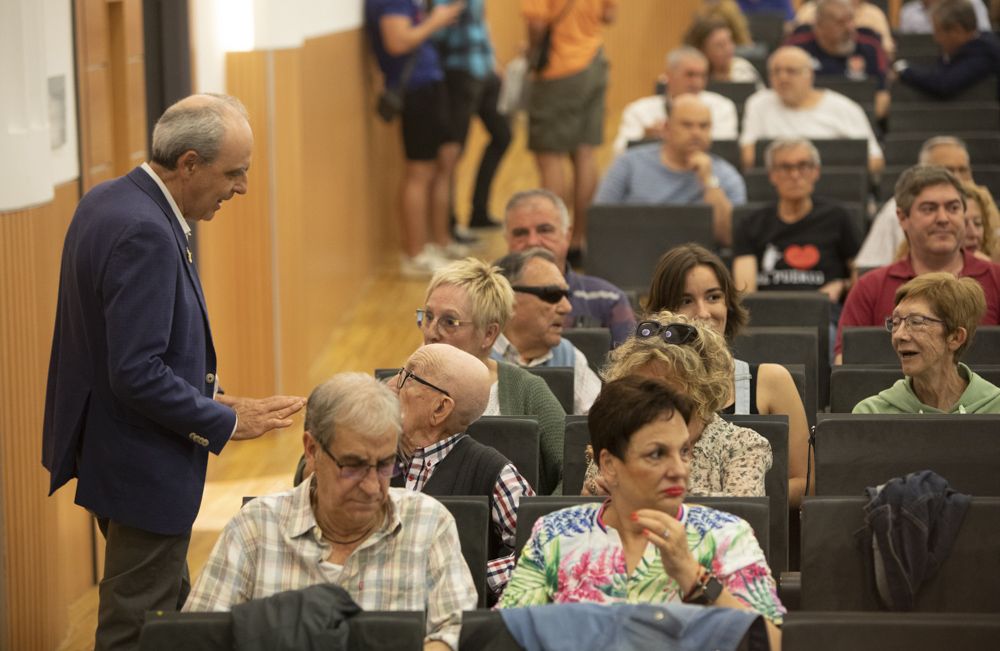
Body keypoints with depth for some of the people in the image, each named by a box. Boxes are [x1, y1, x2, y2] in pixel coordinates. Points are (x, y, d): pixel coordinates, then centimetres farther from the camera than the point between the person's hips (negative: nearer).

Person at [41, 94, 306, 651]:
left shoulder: (109, 201, 6)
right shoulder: (145, 233, -26)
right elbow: (137, 373, -29)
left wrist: (206, 395, 8)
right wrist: (226, 422, -18)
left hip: (115, 452, 11)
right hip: (146, 471, -11)